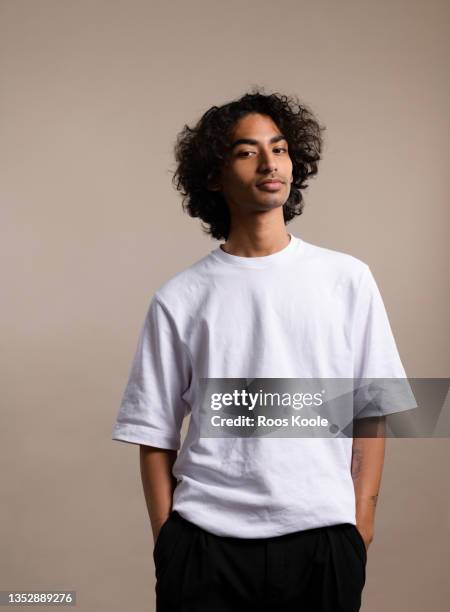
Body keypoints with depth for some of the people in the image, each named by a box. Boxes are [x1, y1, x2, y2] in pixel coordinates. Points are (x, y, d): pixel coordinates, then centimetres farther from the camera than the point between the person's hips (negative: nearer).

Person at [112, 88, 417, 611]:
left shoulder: (347, 279, 3)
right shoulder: (180, 299, 1)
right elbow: (155, 435, 4)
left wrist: (361, 522, 2)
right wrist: (167, 542, 1)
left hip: (323, 540, 1)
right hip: (206, 544, -1)